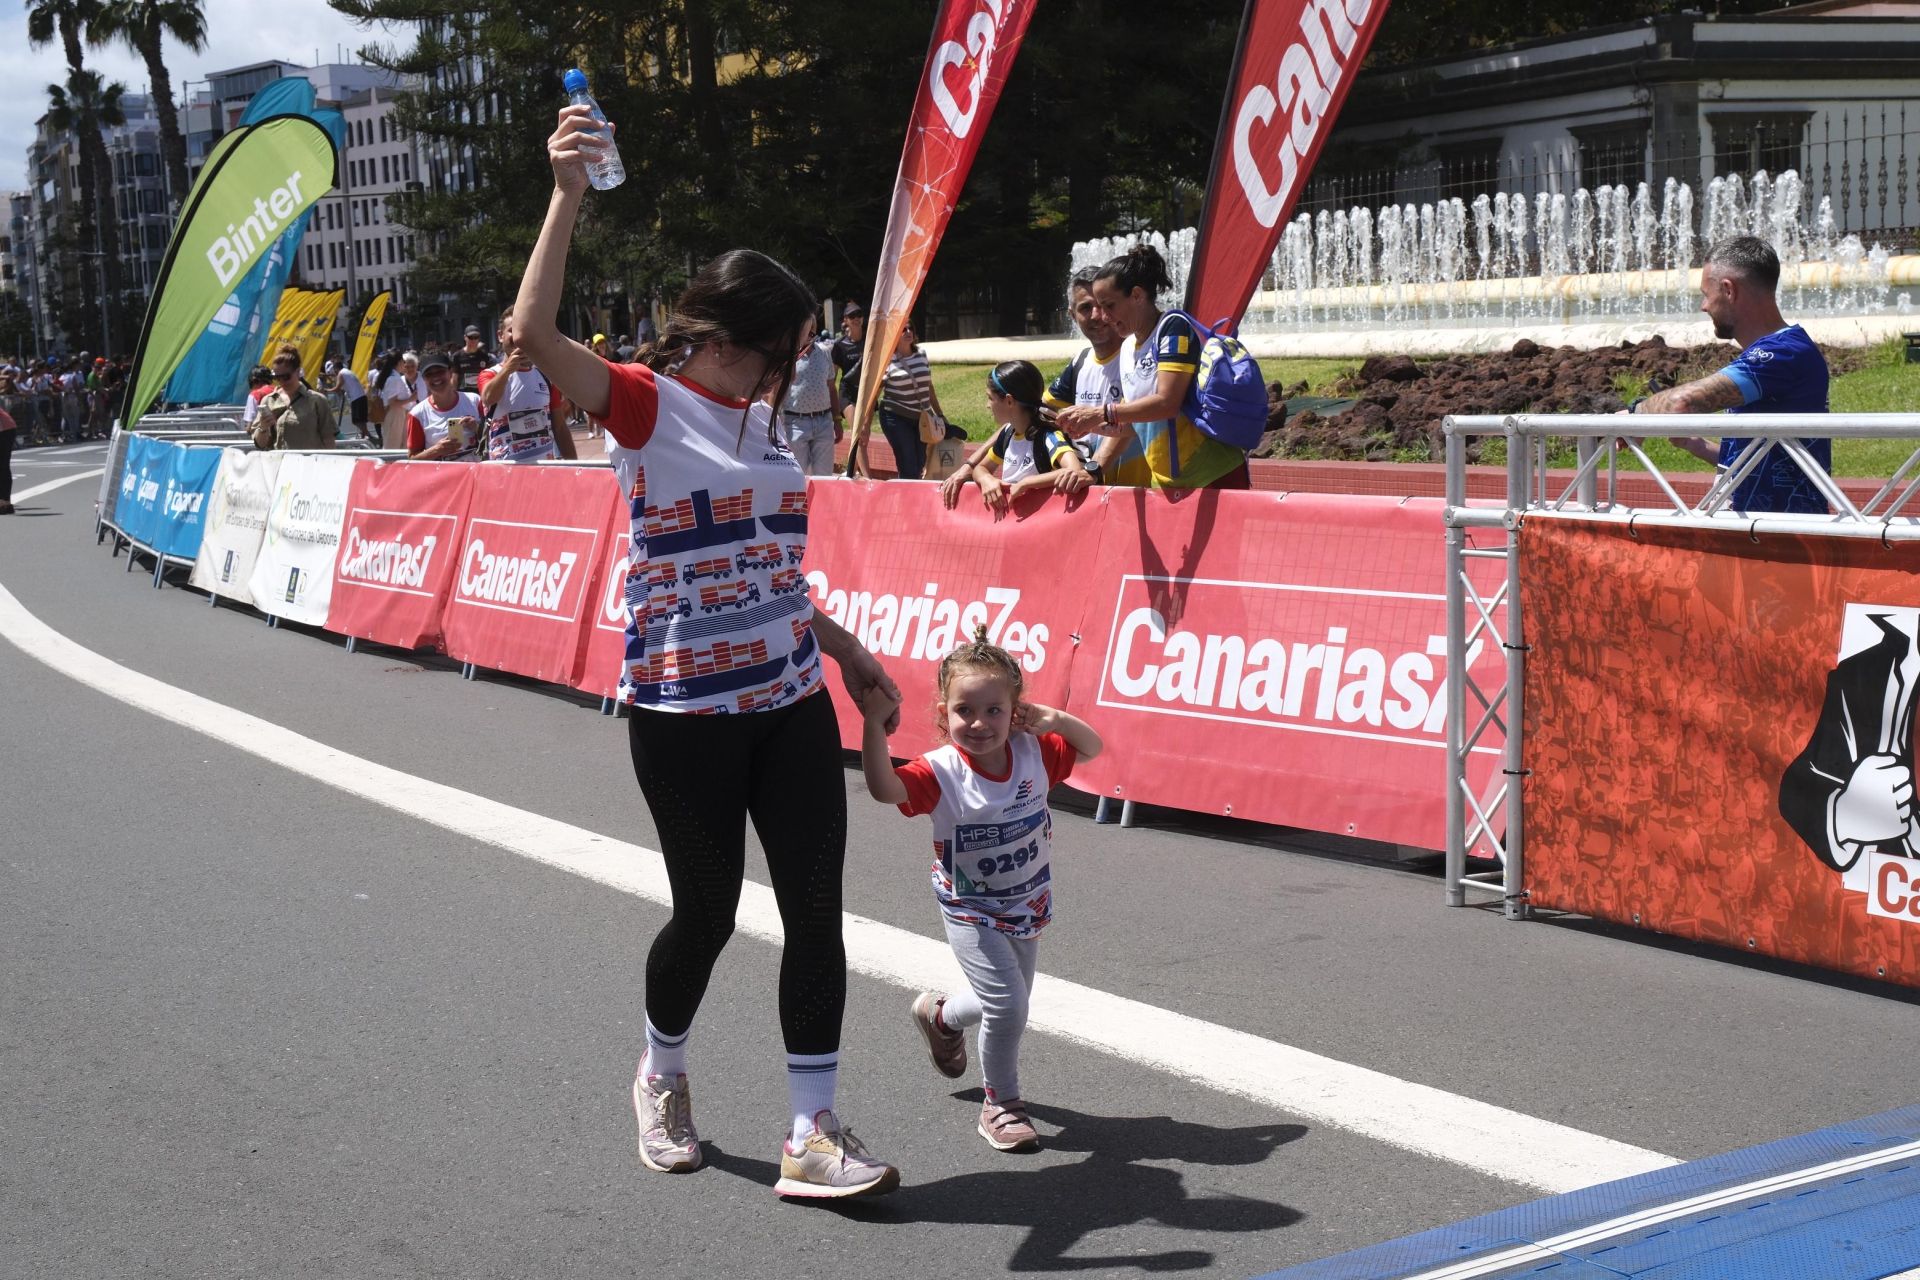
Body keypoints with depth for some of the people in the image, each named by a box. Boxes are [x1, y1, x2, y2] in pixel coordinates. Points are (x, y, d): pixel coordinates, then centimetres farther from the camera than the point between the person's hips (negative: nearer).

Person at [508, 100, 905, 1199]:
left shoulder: (761, 418, 12)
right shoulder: (647, 403, -9)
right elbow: (535, 335, -28)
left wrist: (842, 644, 22)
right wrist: (569, 196, -33)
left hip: (791, 700, 6)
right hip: (682, 710, -6)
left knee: (817, 907, 0)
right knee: (707, 913, 6)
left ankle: (814, 1133, 7)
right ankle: (663, 1076, 36)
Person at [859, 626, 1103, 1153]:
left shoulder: (1033, 753, -12)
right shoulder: (941, 772, -25)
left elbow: (1091, 747, 2)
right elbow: (884, 788, -39)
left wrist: (1056, 719, -17)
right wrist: (874, 722, -45)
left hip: (1027, 907, 5)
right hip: (971, 913, -5)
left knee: (1008, 1005, 20)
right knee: (1007, 1004, -16)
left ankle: (941, 1015, 53)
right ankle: (1001, 1105, 7)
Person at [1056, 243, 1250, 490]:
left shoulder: (1174, 327, -11)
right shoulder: (1127, 349, 14)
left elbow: (1168, 402, -21)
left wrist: (1100, 414, -19)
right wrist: (1094, 425, 1)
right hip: (1165, 482, 8)